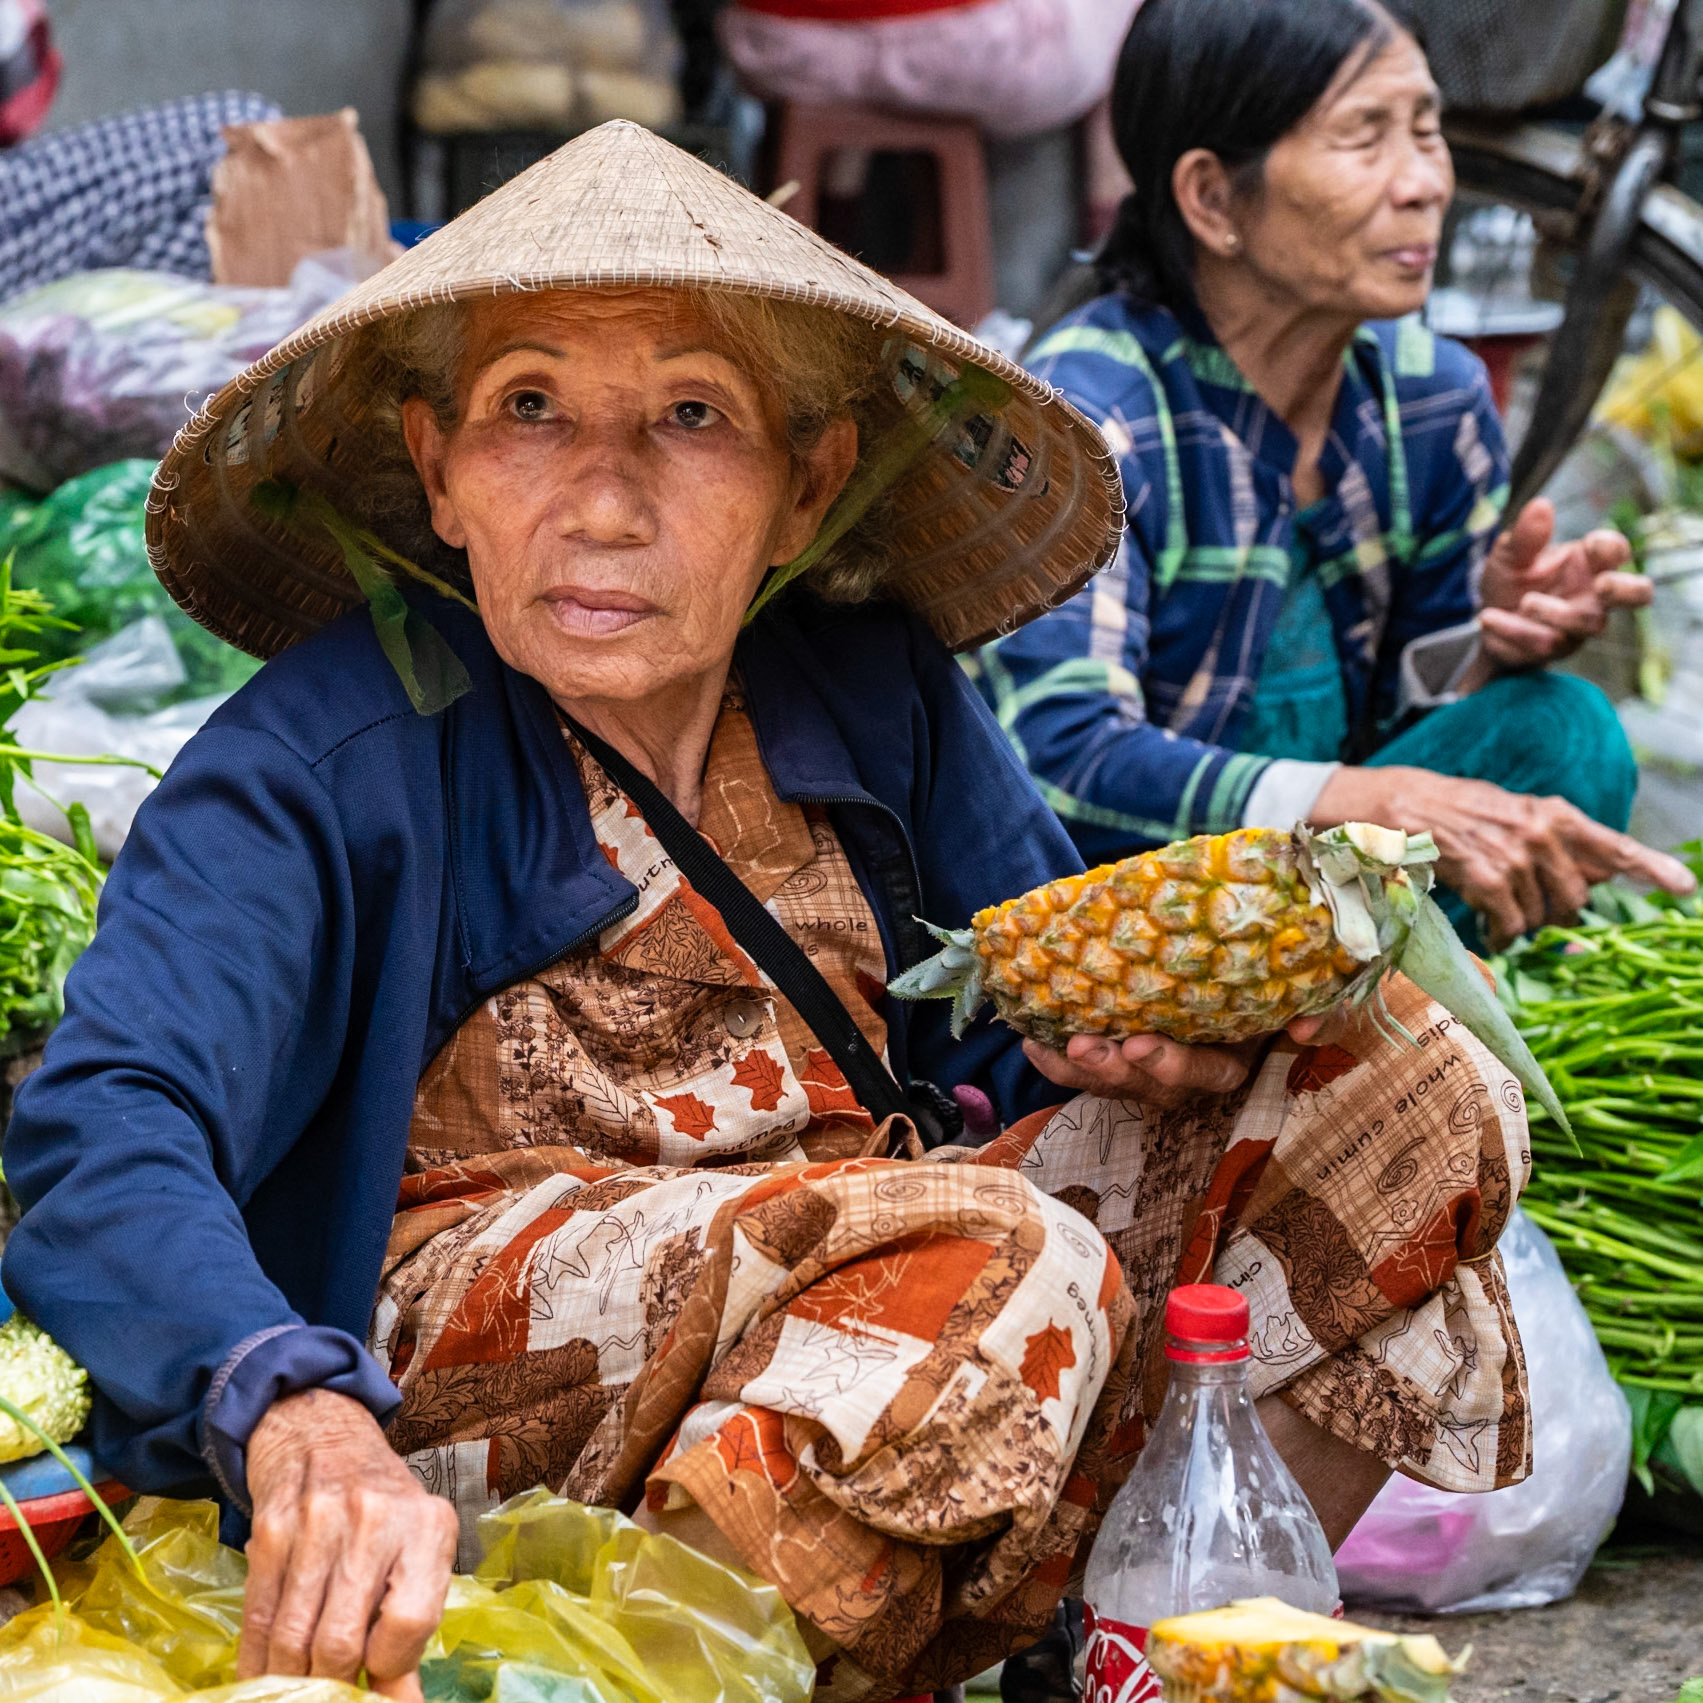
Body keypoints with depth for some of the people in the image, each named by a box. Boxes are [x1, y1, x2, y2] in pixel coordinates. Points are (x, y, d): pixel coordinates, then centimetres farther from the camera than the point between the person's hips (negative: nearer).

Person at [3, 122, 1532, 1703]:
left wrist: (1178, 1023, -16)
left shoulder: (875, 688, 2)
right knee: (1000, 1271, -33)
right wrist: (300, 1425, -49)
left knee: (1398, 1076, -4)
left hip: (861, 1269, 7)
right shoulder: (329, 757, -14)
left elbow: (1045, 1010, 11)